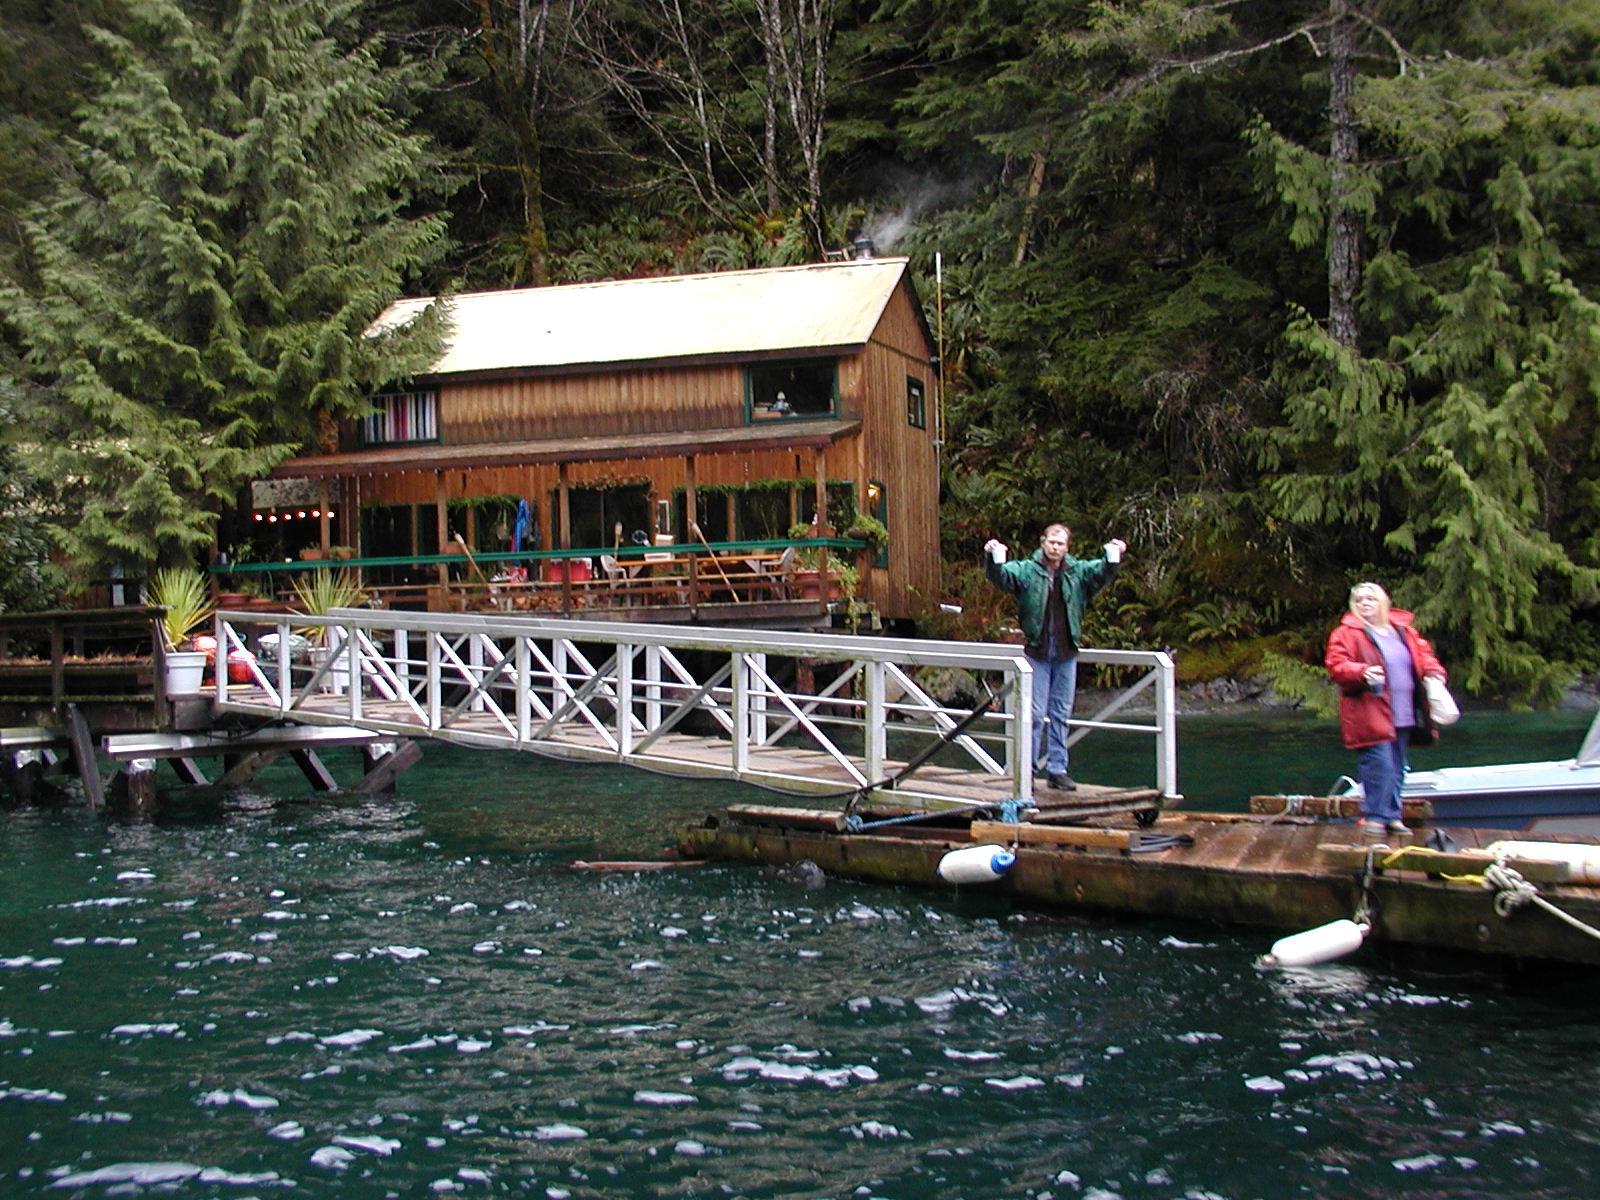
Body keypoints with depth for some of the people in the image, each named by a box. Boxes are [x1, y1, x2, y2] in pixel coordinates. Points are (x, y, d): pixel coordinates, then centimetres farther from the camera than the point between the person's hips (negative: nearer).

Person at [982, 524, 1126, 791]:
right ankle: (1027, 769, 7)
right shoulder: (1026, 570, -1)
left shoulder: (1078, 572, 6)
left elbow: (1103, 571, -5)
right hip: (1036, 652, -3)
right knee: (1035, 714, -1)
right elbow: (1001, 576, -13)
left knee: (1061, 714, 9)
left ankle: (1057, 770, 16)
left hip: (1066, 654, 3)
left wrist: (1114, 557, -26)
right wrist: (992, 558, -34)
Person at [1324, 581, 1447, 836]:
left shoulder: (1404, 631, 15)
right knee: (1379, 764, -14)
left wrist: (1433, 672, 3)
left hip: (1403, 715, 6)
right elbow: (1336, 666, -11)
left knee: (1397, 768, 11)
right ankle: (1374, 817, -4)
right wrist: (1362, 672, -28)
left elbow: (1424, 655, 23)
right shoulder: (1346, 633, -2)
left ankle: (1392, 815, 21)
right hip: (1369, 715, -6)